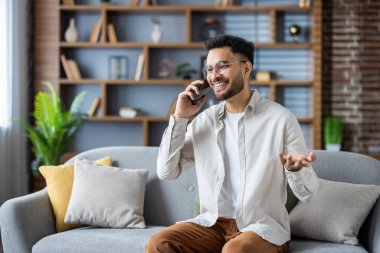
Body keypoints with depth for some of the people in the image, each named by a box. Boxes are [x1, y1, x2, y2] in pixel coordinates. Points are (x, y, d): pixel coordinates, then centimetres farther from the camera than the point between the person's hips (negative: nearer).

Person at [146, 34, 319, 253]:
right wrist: (180, 118, -2)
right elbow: (166, 172, 4)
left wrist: (296, 170, -30)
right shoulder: (204, 120, 7)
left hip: (263, 228, -4)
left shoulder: (281, 119, -7)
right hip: (213, 223, 4)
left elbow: (307, 193, -6)